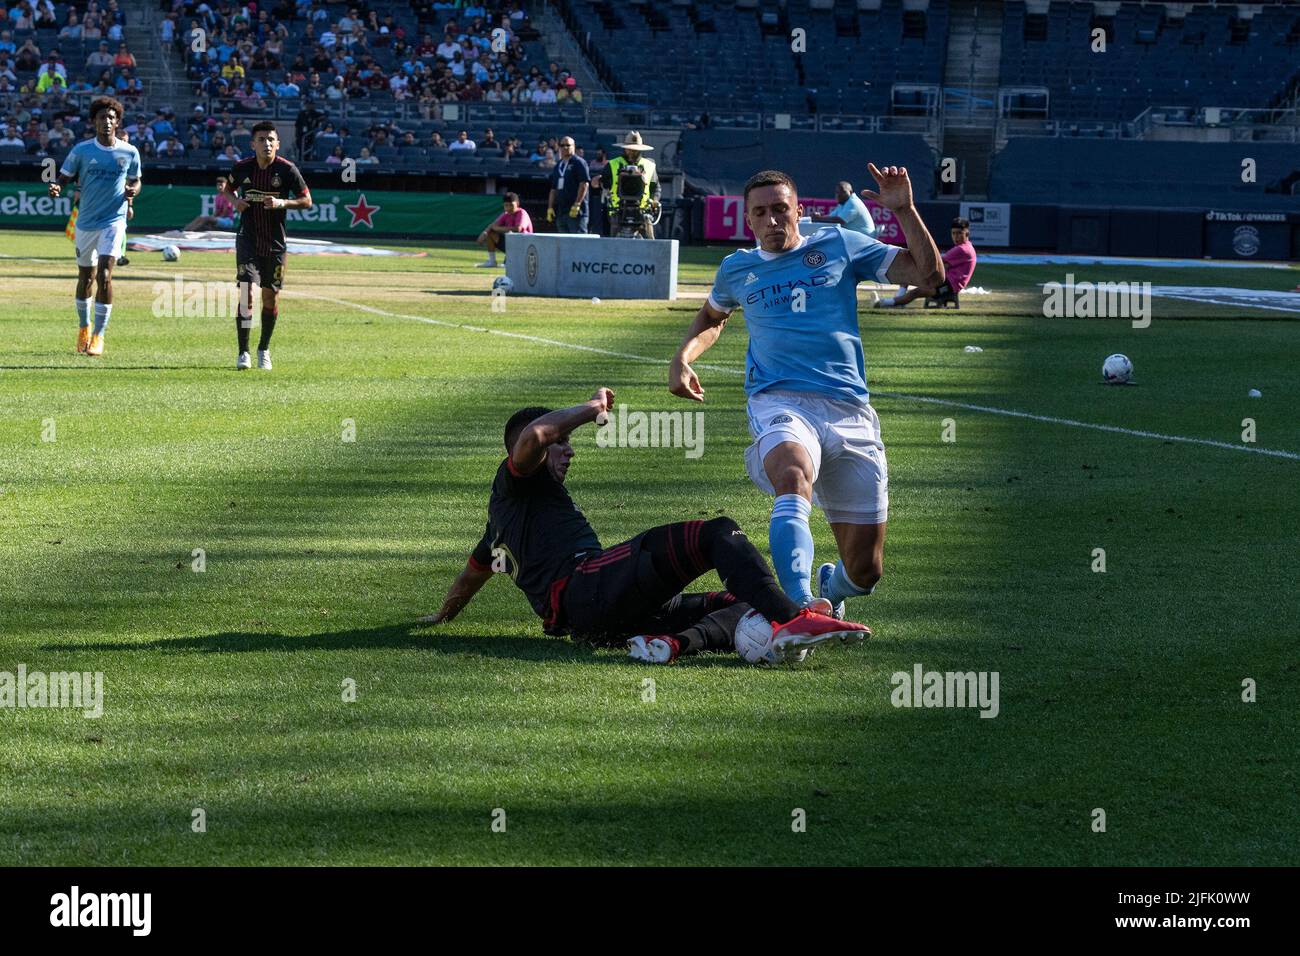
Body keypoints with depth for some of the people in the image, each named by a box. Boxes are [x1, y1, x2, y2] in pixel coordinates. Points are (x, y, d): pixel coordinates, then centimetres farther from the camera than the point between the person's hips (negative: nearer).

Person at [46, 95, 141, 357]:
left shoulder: (129, 152, 0)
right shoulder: (81, 150, -2)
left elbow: (135, 180, 14)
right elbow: (64, 178, 0)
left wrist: (133, 191, -9)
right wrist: (56, 188, -23)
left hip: (114, 220, -2)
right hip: (86, 222, 2)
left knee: (104, 275, -16)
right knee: (85, 276, 12)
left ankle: (98, 335, -11)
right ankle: (83, 328, 33)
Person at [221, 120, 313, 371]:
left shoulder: (287, 170, -8)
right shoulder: (242, 168, -3)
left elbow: (307, 200, -2)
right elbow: (229, 188, 17)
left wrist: (282, 203, -19)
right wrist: (235, 201, -5)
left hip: (275, 243, 0)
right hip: (248, 238, 0)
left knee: (271, 296, 6)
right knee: (246, 291, -13)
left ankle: (264, 349, 26)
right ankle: (243, 352, -9)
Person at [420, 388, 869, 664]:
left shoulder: (504, 520, 39)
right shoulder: (515, 483, 12)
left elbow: (472, 573, 54)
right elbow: (533, 434, -11)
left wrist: (442, 617, 72)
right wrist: (591, 409, 5)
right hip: (585, 586, -9)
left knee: (743, 605, 7)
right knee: (720, 533, -17)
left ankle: (675, 642, -29)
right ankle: (794, 620, -42)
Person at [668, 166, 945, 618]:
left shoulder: (839, 245, 11)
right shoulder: (737, 268, 17)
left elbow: (930, 273, 6)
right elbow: (712, 317, 39)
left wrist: (904, 210, -4)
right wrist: (682, 358, 20)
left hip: (850, 411, 1)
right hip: (780, 403, -1)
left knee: (865, 571, 0)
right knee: (794, 479, -40)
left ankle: (829, 586, 37)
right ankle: (800, 607, -54)